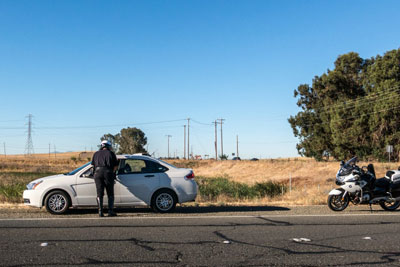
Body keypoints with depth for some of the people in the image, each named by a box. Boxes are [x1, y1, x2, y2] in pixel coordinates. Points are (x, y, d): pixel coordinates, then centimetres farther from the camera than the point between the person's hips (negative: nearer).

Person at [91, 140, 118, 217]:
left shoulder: (96, 154, 19)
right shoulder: (111, 153, 11)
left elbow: (93, 165, 18)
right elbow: (115, 166, 11)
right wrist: (112, 173, 26)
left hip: (98, 173, 2)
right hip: (108, 172, -2)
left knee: (99, 194, 5)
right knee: (110, 194, 5)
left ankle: (100, 212, -1)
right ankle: (110, 211, -2)